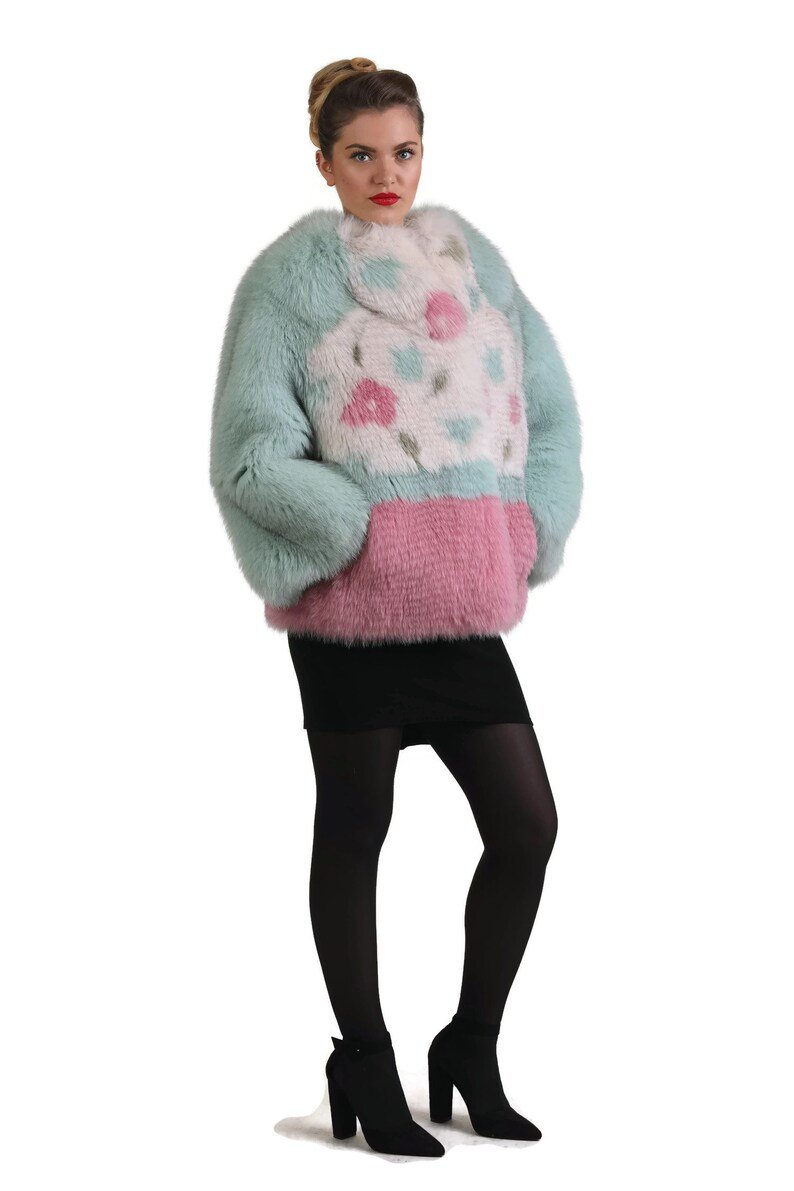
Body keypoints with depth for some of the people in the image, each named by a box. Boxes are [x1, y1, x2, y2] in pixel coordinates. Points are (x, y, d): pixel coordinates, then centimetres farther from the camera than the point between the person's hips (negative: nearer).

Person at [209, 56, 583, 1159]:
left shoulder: (471, 259, 12)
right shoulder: (292, 274, -3)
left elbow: (550, 410, 15)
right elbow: (251, 448, -9)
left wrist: (529, 534, 2)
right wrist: (358, 527, -15)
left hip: (460, 601, 5)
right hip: (352, 602, -5)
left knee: (527, 824, 1)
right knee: (355, 827, 5)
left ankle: (471, 1048, 20)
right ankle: (365, 1070, 19)